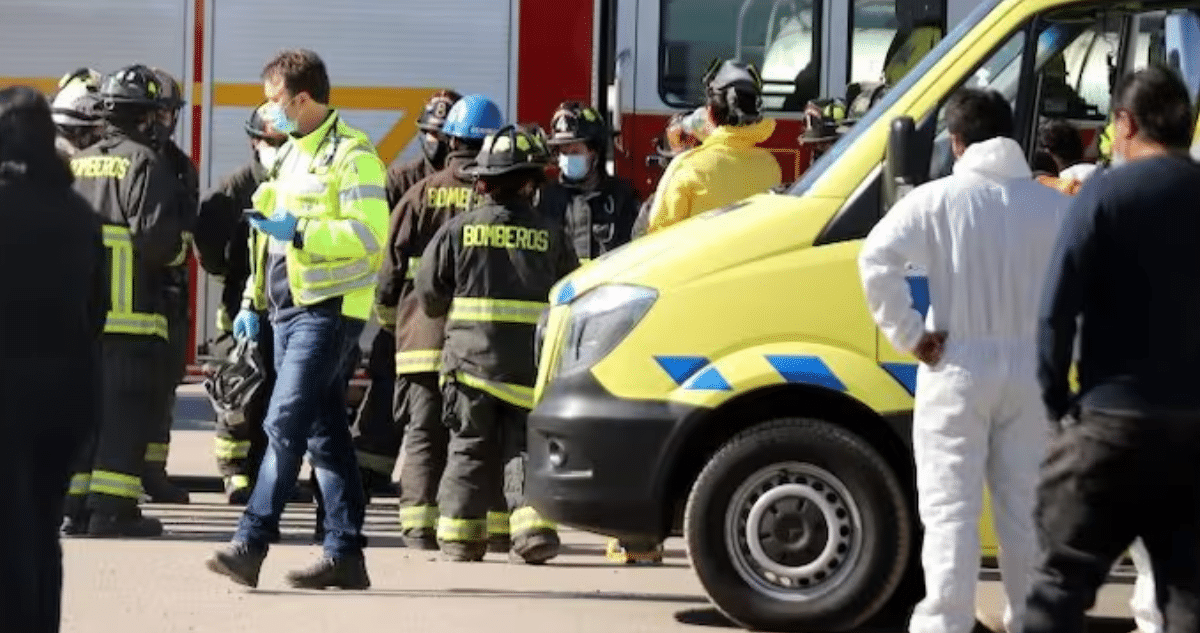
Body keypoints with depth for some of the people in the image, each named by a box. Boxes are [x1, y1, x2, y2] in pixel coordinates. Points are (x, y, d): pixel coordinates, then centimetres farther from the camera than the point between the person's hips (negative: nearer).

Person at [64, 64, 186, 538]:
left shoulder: (74, 165, 11)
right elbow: (157, 238, -19)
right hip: (132, 318, -6)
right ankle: (110, 509, -6)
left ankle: (74, 506, 13)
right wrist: (175, 250, 2)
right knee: (127, 411, -2)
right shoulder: (146, 165, -10)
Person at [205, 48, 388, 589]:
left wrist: (300, 232, -25)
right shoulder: (291, 155, 19)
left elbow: (369, 235, -20)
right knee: (324, 431, 9)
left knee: (285, 423, -14)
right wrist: (253, 301, 22)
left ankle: (250, 544, -17)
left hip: (329, 310, -9)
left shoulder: (351, 154, -11)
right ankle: (345, 554, 11)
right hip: (290, 307, 9)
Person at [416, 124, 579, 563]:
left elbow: (429, 295, 2)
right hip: (531, 361, 0)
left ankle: (459, 536, 9)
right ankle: (533, 526, -9)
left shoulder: (459, 230, -1)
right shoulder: (550, 235, 1)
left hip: (471, 358, 0)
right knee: (526, 446, 6)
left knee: (468, 449, 9)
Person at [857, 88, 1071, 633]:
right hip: (1028, 369, 3)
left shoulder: (937, 199, -7)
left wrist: (908, 336, -11)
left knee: (951, 510, -1)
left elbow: (877, 259, -18)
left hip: (959, 368, -3)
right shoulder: (1051, 204, 4)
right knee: (1024, 508, 13)